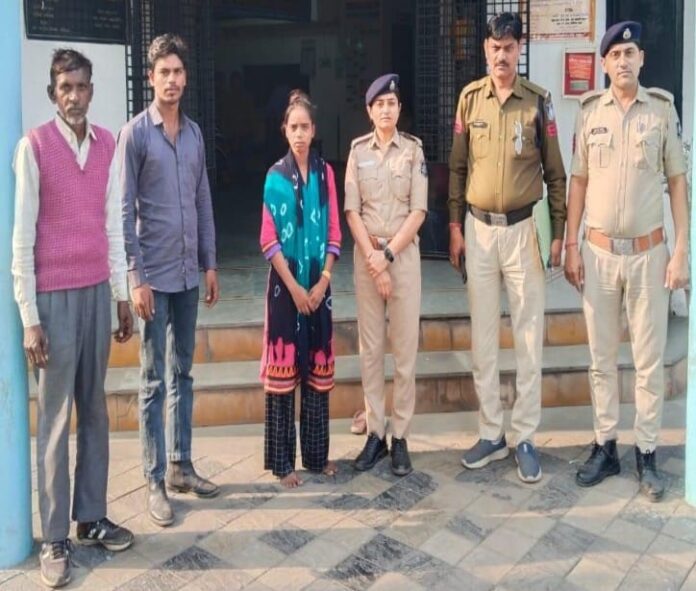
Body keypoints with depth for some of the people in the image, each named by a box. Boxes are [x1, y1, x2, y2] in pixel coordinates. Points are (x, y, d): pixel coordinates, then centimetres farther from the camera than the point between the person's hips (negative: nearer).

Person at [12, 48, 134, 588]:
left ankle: (92, 517, 24)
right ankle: (55, 538, 12)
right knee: (55, 418, 2)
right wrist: (29, 316, -10)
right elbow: (22, 236, -8)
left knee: (95, 410, 12)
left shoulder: (107, 145, 7)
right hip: (54, 296, -5)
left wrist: (122, 295, 11)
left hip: (97, 291, 5)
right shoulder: (34, 146, -8)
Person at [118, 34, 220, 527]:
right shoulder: (135, 133, -7)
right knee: (154, 382, 1)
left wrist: (210, 264, 11)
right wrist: (136, 277, -14)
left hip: (188, 273, 6)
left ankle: (181, 466, 25)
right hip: (154, 276, -5)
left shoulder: (195, 133, 10)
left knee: (183, 374, 13)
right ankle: (155, 481, 10)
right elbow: (125, 211, -10)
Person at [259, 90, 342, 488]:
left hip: (319, 281, 3)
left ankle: (317, 453, 20)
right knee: (284, 367, -1)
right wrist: (294, 286, -12)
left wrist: (323, 280, -6)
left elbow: (334, 231, 5)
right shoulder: (276, 176, -4)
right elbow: (269, 239, -7)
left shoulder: (325, 173, 6)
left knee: (318, 367, 9)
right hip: (286, 282, -3)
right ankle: (283, 461, 7)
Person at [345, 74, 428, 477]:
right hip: (366, 253, 2)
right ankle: (375, 433, 13)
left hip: (404, 252, -2)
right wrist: (371, 256, -10)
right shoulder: (358, 150, 5)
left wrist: (389, 254, -13)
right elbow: (351, 210, 1)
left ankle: (400, 437, 7)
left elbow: (419, 210, -5)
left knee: (405, 347, 0)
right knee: (370, 347, 5)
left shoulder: (414, 149, 1)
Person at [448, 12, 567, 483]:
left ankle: (526, 439, 12)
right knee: (483, 337, 8)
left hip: (522, 228, -2)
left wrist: (559, 233, -2)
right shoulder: (470, 98, 4)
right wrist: (455, 226, 5)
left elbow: (555, 171, 0)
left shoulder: (539, 101, -3)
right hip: (478, 229, 3)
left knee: (528, 337, 2)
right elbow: (457, 167, 8)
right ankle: (491, 433, 20)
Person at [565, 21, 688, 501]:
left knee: (650, 359, 5)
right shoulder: (590, 112, 2)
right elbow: (579, 181, 6)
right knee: (602, 357, 10)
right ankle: (605, 446, 22)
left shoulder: (663, 109, -2)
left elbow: (678, 182, 0)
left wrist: (682, 251, -6)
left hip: (648, 252, -1)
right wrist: (571, 246, 2)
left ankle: (647, 453, 17)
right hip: (599, 251, 2)